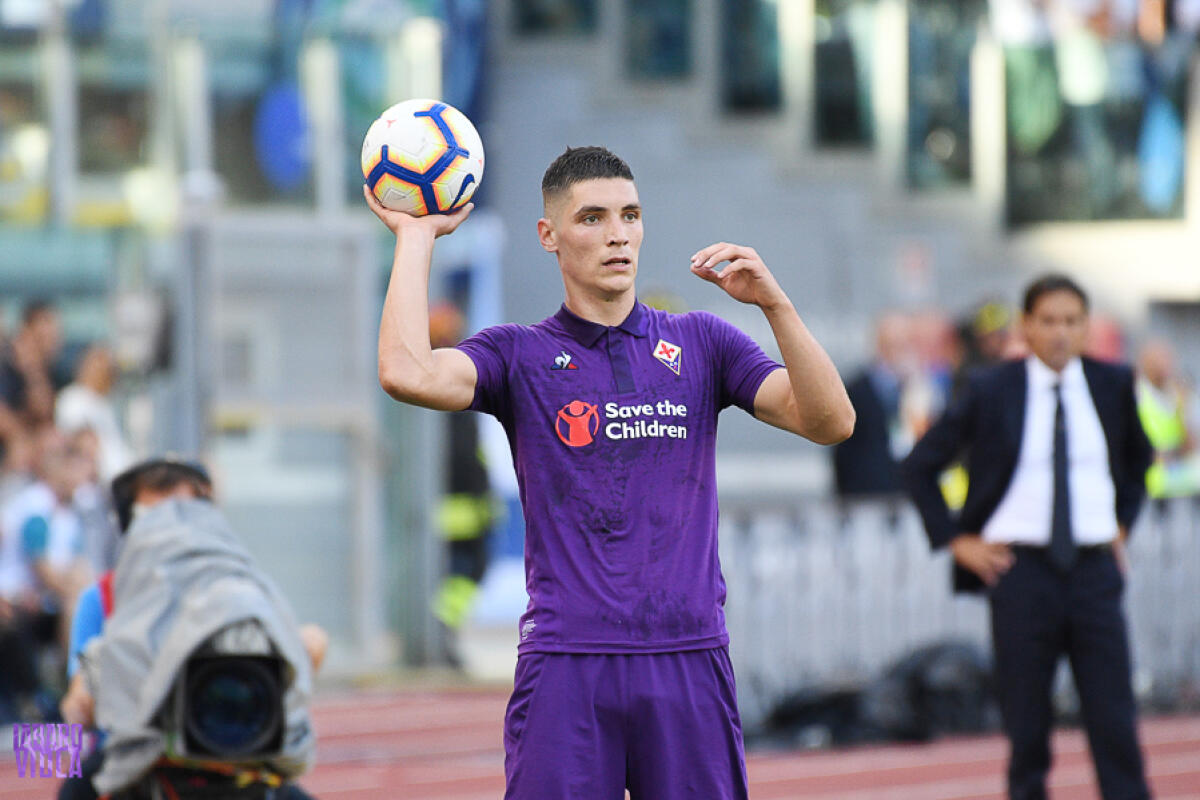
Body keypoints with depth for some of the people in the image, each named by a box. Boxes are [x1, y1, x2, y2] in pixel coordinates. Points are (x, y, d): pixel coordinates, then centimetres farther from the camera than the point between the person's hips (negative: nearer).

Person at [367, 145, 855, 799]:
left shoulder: (700, 343, 13)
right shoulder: (520, 354, 8)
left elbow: (830, 421, 1)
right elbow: (408, 373, -12)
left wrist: (774, 302, -12)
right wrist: (415, 237, -2)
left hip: (688, 662, 2)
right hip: (565, 665, -1)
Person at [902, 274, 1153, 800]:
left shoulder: (1113, 385, 5)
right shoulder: (991, 392, -1)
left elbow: (1137, 458, 25)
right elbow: (919, 465, 7)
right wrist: (956, 541, 1)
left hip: (1094, 566, 1)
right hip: (1020, 571, -1)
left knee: (1115, 724, -5)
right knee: (1026, 727, 1)